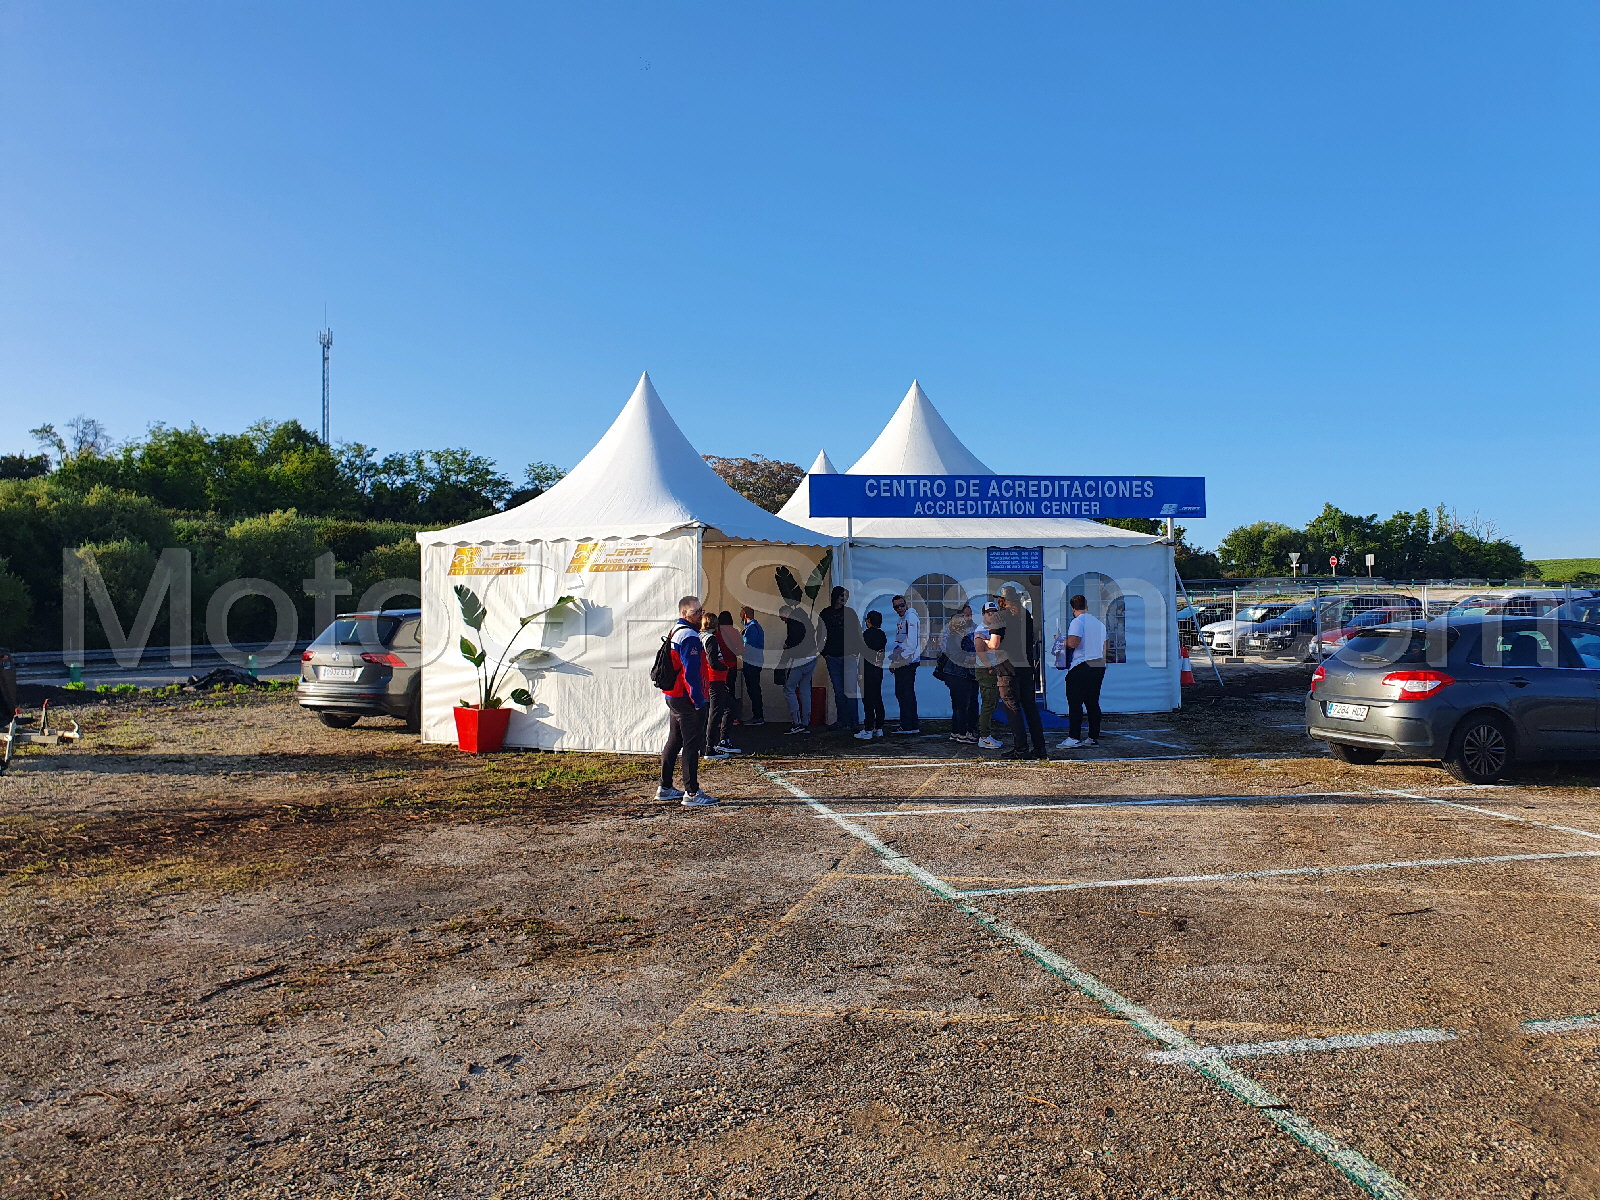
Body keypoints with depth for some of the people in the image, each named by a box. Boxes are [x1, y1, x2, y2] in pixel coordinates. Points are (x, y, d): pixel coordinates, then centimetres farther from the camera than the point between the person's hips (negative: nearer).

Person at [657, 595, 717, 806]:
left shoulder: (675, 633, 16)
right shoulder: (689, 637, -17)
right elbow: (691, 672, -22)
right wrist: (699, 701, -20)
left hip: (673, 697, 11)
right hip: (687, 701, -11)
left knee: (674, 741, 17)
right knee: (692, 745, -6)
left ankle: (665, 788, 25)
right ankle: (691, 793, -4)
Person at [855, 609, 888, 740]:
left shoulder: (867, 634, -13)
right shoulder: (882, 634, 9)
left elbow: (864, 654, -16)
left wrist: (860, 672, -14)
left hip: (868, 670, -8)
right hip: (879, 670, 8)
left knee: (868, 700, -6)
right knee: (878, 699, 12)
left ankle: (868, 730, -6)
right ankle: (879, 728, 17)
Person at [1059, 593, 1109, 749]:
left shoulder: (1077, 622, -9)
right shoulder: (1099, 622, 16)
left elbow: (1073, 643, -21)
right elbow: (1104, 646, 22)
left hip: (1081, 667, -8)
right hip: (1099, 666, 8)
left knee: (1075, 703, -5)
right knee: (1093, 703, 11)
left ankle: (1074, 738, -9)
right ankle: (1094, 737, 13)